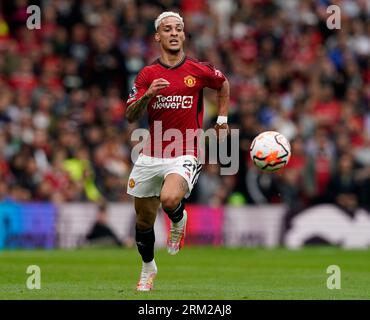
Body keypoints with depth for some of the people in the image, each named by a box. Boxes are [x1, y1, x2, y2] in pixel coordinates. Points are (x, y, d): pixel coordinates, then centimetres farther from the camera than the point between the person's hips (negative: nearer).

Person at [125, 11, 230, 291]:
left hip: (184, 156, -3)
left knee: (169, 199, -32)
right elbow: (130, 116, -4)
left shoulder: (199, 71, 0)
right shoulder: (147, 74, 3)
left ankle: (179, 220, 5)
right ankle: (148, 268, 36)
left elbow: (223, 84, 22)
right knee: (144, 219, 10)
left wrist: (222, 119, 19)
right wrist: (148, 95, -21)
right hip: (150, 156, 3)